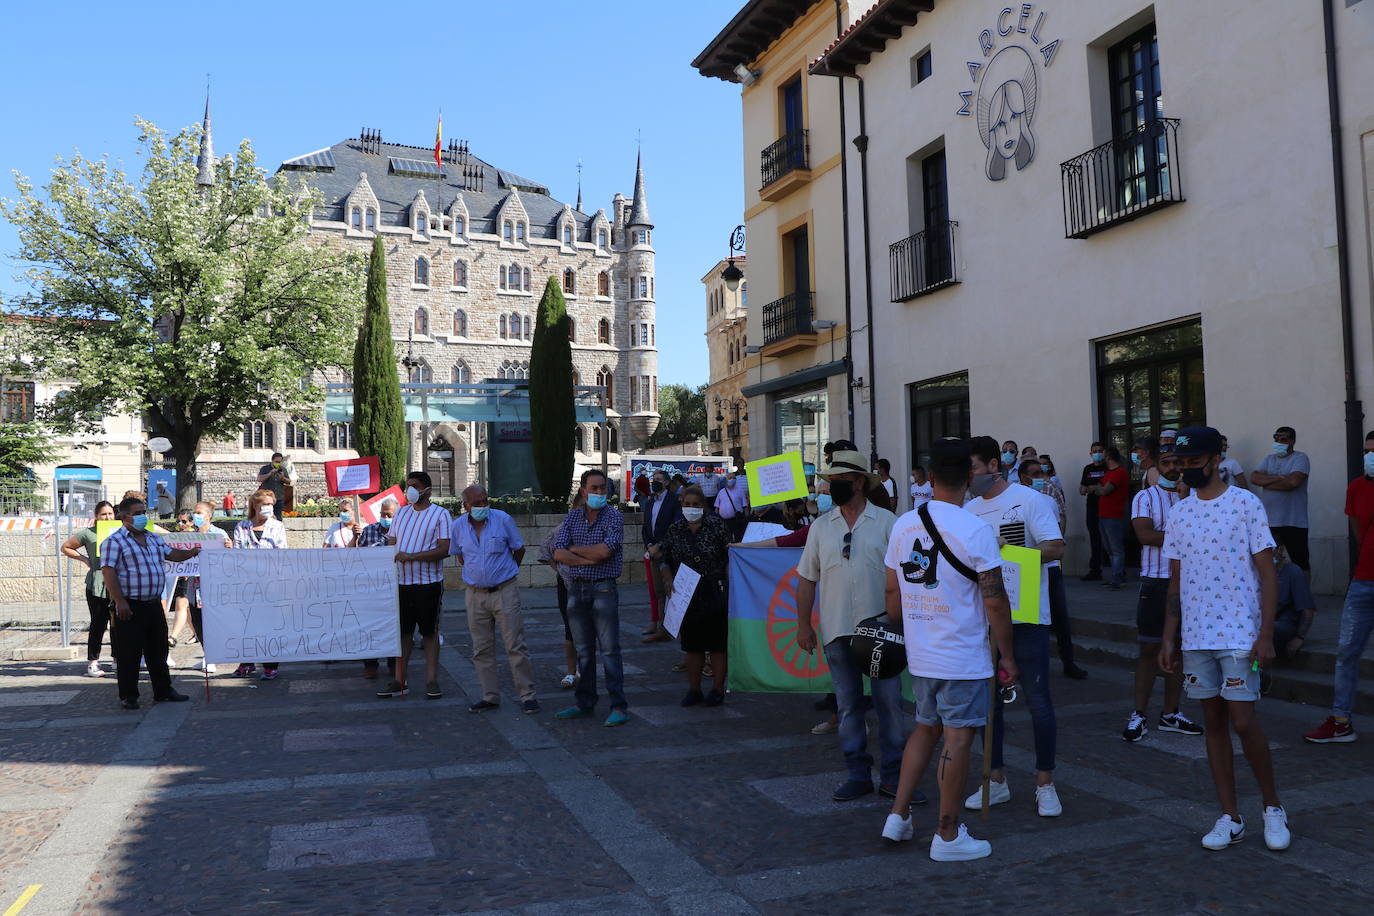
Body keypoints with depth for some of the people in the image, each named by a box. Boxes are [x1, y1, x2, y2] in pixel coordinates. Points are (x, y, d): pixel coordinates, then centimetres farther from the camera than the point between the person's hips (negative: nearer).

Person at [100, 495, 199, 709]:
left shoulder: (153, 538, 15)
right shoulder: (114, 541, -8)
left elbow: (171, 554, 23)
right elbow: (108, 572, -14)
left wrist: (191, 553, 3)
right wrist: (119, 601, -20)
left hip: (154, 604, 7)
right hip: (129, 607, -7)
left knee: (158, 651, 13)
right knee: (129, 653, 0)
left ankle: (163, 691, 22)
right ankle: (128, 696, 11)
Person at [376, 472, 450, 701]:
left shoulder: (440, 514, -4)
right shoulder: (400, 513, 14)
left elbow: (445, 549, -14)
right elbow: (391, 544, 17)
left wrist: (411, 556, -21)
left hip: (428, 582, -4)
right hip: (401, 581, 5)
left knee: (429, 632, 3)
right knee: (403, 631, 7)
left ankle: (431, 681, 9)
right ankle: (399, 681, 13)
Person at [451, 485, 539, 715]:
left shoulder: (503, 520, -7)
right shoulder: (457, 527, 1)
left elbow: (519, 549, 5)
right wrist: (476, 573, 13)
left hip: (505, 591, -3)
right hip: (475, 594, 3)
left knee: (515, 646, -3)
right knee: (482, 649, 8)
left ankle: (527, 695, 4)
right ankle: (490, 696, 18)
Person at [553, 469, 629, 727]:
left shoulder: (614, 517, -6)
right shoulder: (572, 517, 7)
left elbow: (604, 551, -19)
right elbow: (558, 554, -3)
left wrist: (575, 549, -5)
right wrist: (590, 560, -13)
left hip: (603, 589, -5)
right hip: (576, 589, 5)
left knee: (610, 649, -4)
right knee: (583, 650, 12)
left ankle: (619, 706, 0)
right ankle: (584, 703, 21)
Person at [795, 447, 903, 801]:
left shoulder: (886, 522, -1)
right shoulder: (821, 527, 8)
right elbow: (807, 579, 10)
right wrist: (803, 624, 5)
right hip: (837, 629, 3)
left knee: (889, 701, 2)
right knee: (848, 705, 9)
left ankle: (892, 775, 13)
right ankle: (858, 774, 19)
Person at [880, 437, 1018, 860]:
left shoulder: (903, 525, 2)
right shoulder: (976, 530, -14)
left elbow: (893, 593, 9)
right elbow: (994, 601, -13)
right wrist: (1008, 655, -4)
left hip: (920, 655, 6)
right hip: (963, 657, -6)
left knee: (925, 728, 20)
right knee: (957, 739, 3)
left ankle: (898, 815, 21)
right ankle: (948, 835, 12)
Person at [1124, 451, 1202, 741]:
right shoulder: (1145, 497, 1)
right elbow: (1145, 535, -13)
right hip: (1155, 581, -3)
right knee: (1149, 648, 0)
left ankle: (1170, 713, 21)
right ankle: (1138, 715, 6)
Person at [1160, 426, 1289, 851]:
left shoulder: (1245, 503, -5)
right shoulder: (1179, 513, 9)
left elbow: (1267, 573, -7)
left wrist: (1265, 634, -13)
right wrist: (1168, 638, 9)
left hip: (1239, 635, -5)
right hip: (1195, 637, 5)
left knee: (1243, 722, -5)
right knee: (1213, 722, 9)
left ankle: (1273, 806, 18)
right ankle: (1230, 817, 18)